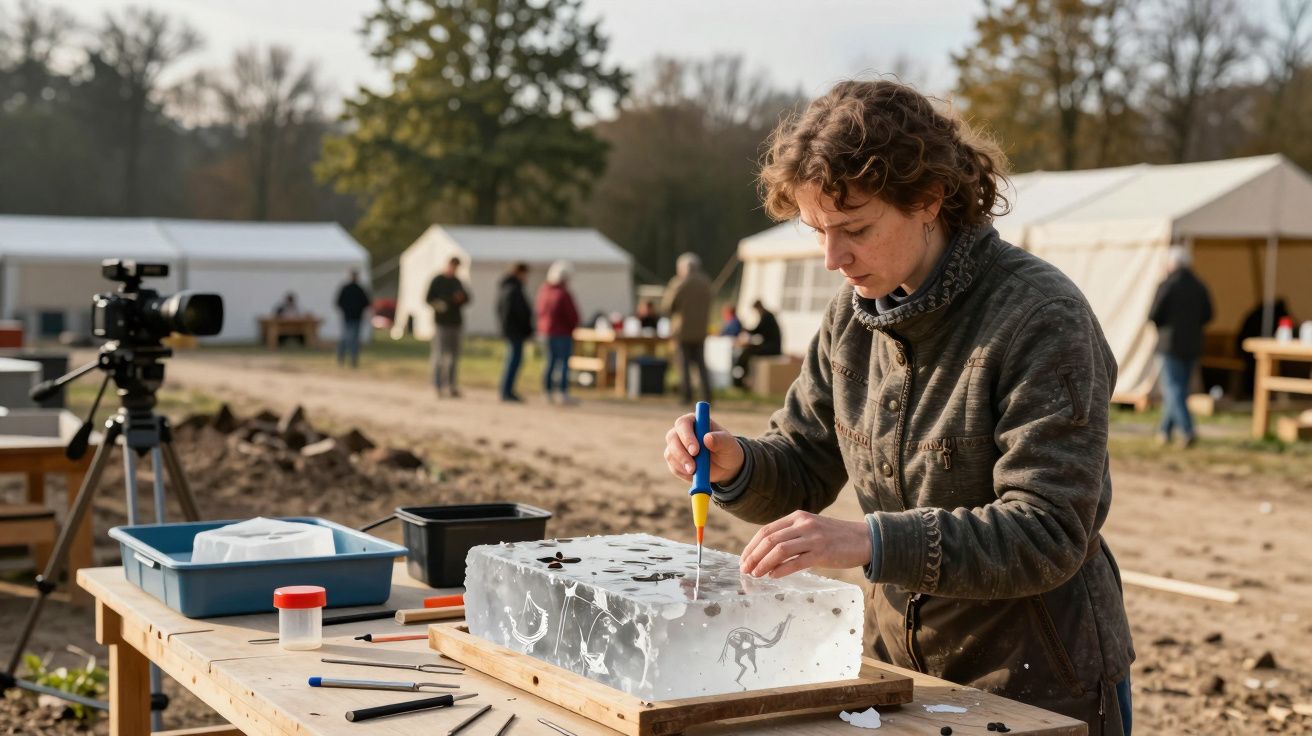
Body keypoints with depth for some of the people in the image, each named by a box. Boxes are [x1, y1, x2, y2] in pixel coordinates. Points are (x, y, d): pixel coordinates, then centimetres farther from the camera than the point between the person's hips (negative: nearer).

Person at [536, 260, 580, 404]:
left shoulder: (544, 290, 4)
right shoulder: (563, 294, -19)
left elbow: (541, 311, 11)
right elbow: (573, 315, -15)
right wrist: (572, 325, 4)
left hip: (546, 330, 8)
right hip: (563, 332, -8)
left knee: (551, 361, 14)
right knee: (564, 363, -4)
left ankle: (549, 393, 16)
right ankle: (564, 395, -6)